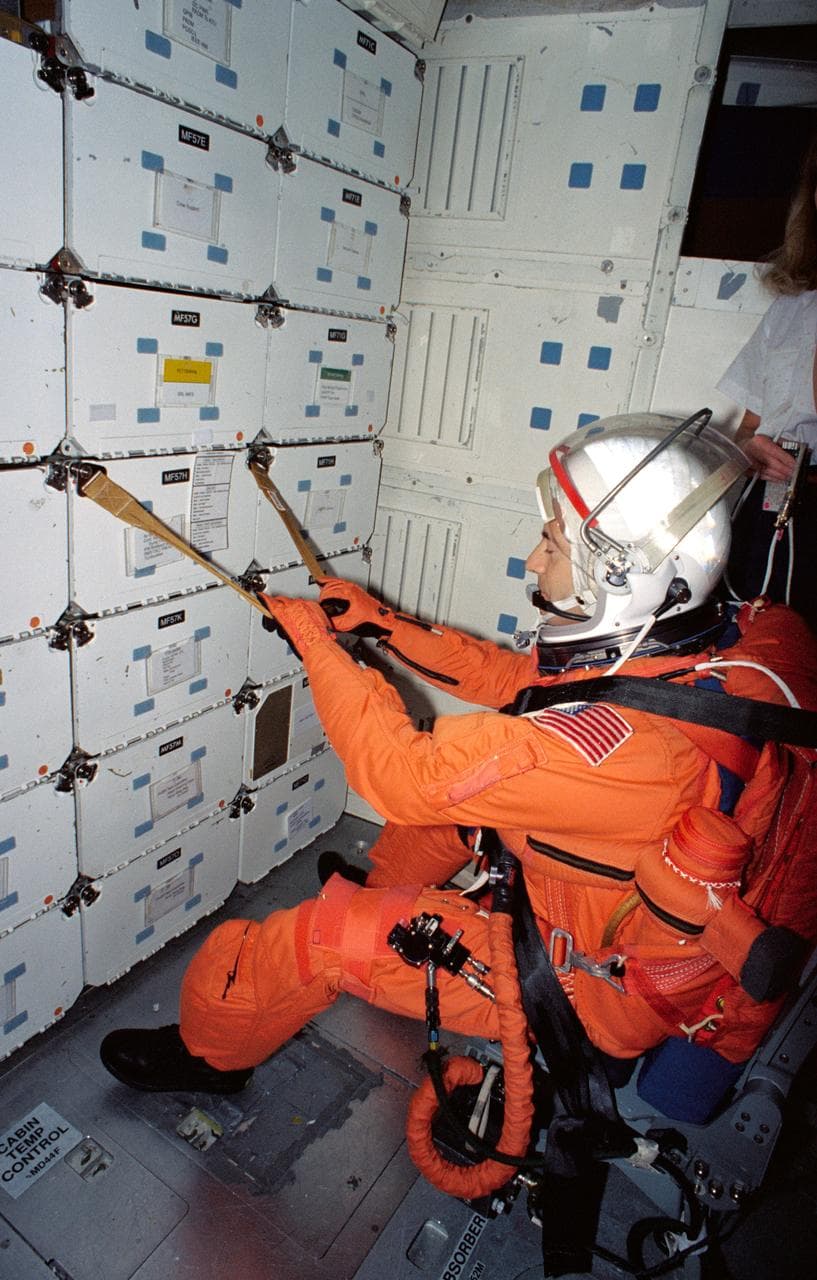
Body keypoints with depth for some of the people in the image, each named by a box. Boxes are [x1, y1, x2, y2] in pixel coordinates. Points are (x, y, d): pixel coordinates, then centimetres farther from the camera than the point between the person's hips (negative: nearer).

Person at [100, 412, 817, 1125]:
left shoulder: (628, 736, -40)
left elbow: (404, 773, -33)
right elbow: (511, 677, 0)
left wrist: (316, 645, -19)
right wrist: (385, 625, -2)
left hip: (593, 987, -8)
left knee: (320, 932, -7)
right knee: (450, 787, 17)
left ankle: (208, 1052, 23)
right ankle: (382, 898, 45)